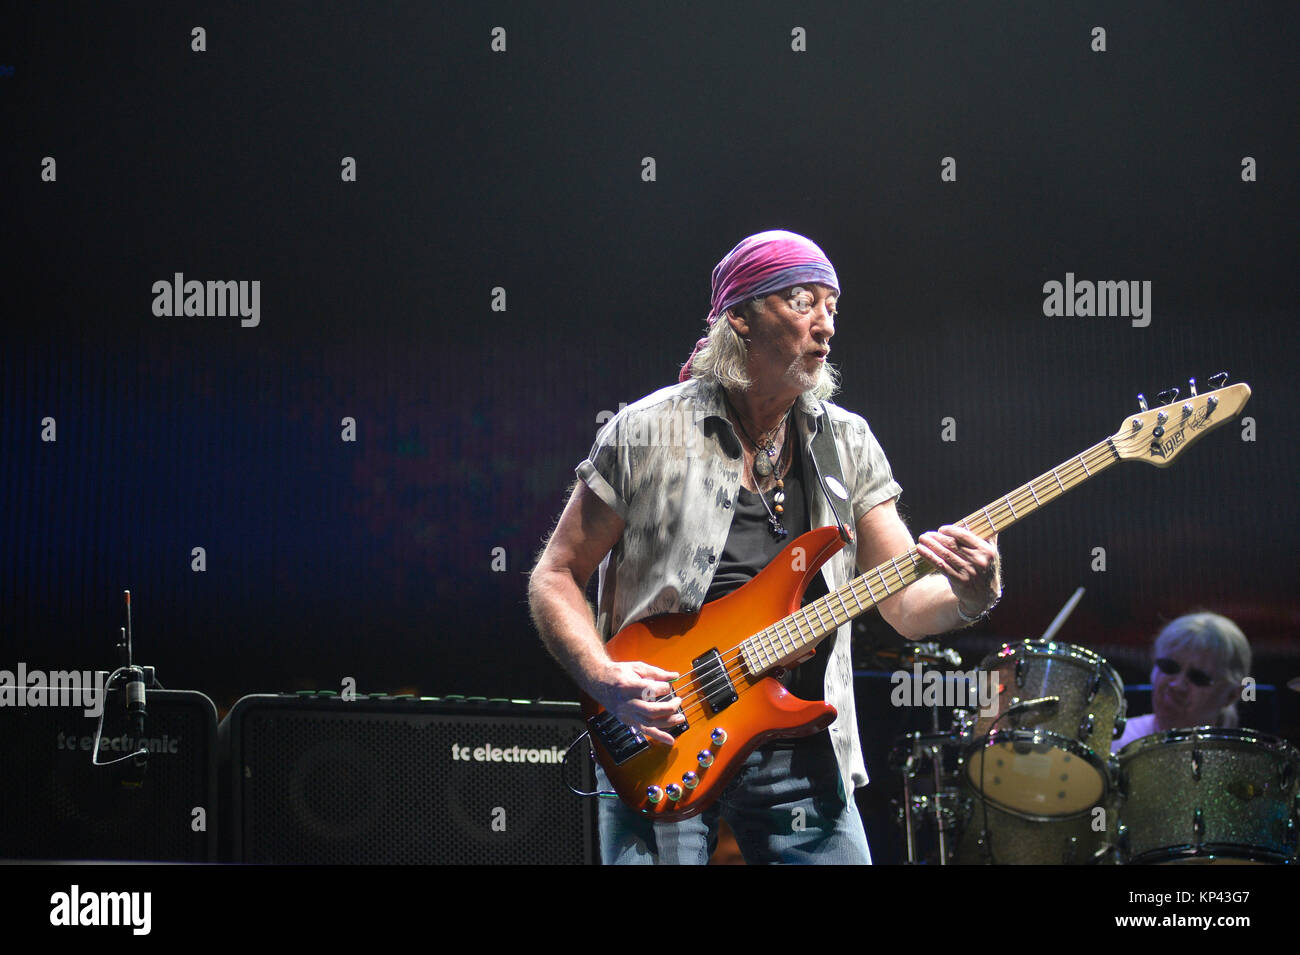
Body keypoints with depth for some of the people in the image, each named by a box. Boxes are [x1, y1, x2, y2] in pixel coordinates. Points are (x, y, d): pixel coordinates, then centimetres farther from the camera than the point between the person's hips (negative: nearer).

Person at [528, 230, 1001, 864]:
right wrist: (605, 679, -15)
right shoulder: (648, 432, -3)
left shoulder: (847, 444, 8)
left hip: (799, 755, 3)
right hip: (659, 745, -3)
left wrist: (968, 597, -18)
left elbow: (905, 604, 4)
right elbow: (556, 577, 1)